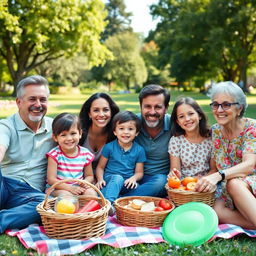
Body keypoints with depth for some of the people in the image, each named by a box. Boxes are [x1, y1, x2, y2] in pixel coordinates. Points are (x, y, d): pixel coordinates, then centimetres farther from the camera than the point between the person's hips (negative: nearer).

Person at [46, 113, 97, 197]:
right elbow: (51, 179, -13)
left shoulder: (86, 154, -1)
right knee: (66, 195, -33)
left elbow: (89, 176, 10)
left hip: (78, 188, 3)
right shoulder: (54, 154, -10)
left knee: (91, 192, -24)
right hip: (57, 189, -3)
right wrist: (70, 188, -24)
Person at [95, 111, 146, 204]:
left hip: (126, 183, 2)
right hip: (109, 180, -2)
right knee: (118, 178, -35)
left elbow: (139, 172, 8)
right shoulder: (109, 147, 3)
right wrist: (100, 180, -12)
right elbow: (100, 167, 7)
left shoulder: (139, 150, 6)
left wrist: (133, 178, -14)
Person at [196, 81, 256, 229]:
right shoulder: (215, 131, 6)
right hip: (229, 191, 4)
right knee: (215, 210, -29)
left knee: (233, 183, -36)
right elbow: (214, 168, 7)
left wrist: (218, 176, -40)